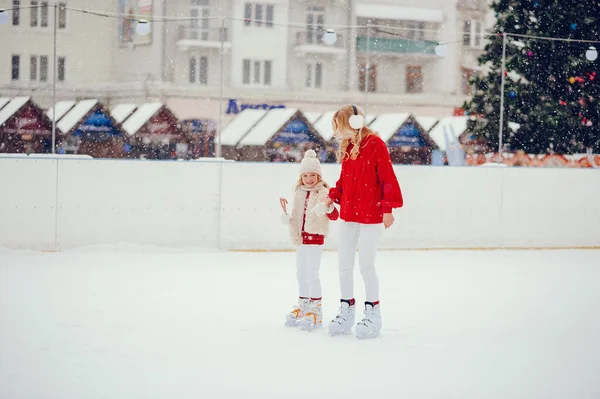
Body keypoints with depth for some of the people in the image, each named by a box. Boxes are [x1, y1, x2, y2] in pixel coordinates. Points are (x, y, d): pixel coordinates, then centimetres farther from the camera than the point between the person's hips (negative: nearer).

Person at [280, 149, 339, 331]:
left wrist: (329, 208, -38)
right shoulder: (299, 193, 9)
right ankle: (303, 305, 29)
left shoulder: (323, 193, -11)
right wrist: (286, 214, -2)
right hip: (300, 238, 7)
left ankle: (316, 310, -1)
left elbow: (334, 216, -18)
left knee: (312, 275, -8)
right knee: (300, 274, 16)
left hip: (315, 237, -7)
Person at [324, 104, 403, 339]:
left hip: (371, 215, -8)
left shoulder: (375, 144, -11)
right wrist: (332, 196, 2)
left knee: (366, 265, -3)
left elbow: (387, 178, -13)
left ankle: (373, 315, 11)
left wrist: (387, 208, -17)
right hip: (349, 214, 8)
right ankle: (346, 312, 21)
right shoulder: (347, 147, 11)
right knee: (344, 264, 9)